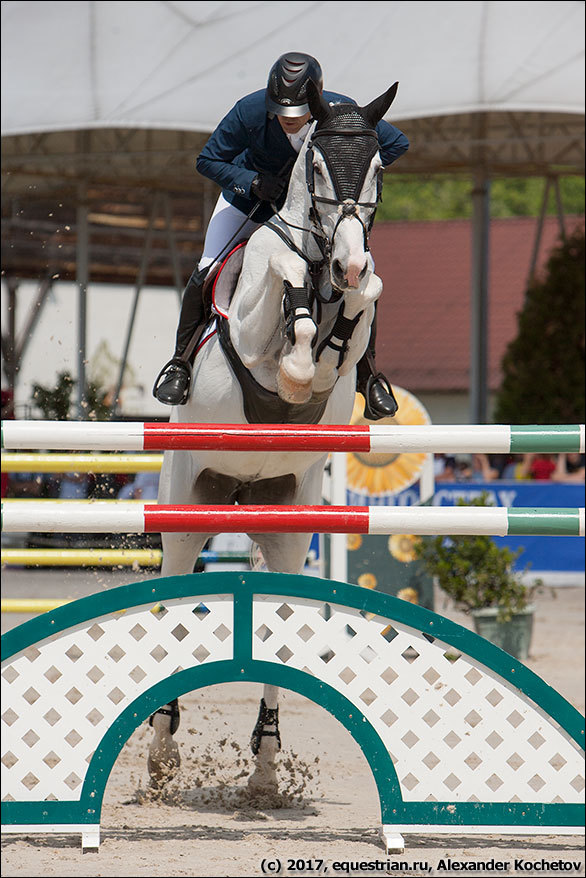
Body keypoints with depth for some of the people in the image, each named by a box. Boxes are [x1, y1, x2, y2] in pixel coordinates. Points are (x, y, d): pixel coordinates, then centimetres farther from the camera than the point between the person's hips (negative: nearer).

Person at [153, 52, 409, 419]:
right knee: (207, 274, -13)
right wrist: (252, 182, -33)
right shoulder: (249, 112, -31)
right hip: (249, 200, 0)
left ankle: (368, 374, 4)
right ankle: (182, 360, 6)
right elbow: (208, 160, -16)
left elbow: (397, 143, -12)